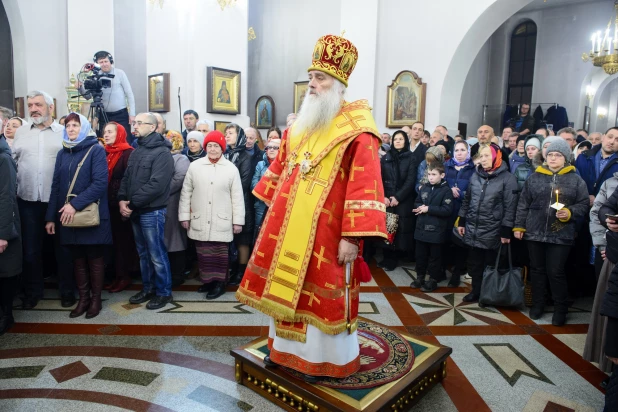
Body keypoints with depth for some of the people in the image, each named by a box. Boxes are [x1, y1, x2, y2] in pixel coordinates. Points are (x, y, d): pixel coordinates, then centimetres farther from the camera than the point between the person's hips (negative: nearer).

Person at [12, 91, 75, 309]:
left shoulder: (65, 132, 0)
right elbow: (12, 163, 10)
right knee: (30, 249, 11)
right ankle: (32, 291, 26)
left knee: (62, 247, 7)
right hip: (28, 200, 3)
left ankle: (67, 290, 20)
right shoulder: (20, 132, 10)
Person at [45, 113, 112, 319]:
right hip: (67, 216, 5)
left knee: (94, 259, 6)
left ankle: (96, 298, 20)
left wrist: (75, 204, -21)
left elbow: (100, 183, -16)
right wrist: (51, 217, 6)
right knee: (78, 259, 12)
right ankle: (83, 298, 24)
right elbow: (56, 186, 10)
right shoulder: (62, 153, 11)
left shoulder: (96, 150, -6)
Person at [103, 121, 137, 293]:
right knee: (114, 240, 12)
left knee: (124, 240, 2)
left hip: (121, 203, -7)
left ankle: (125, 276, 12)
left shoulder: (128, 153, -8)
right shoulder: (105, 153, 14)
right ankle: (118, 275, 21)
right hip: (109, 203, 7)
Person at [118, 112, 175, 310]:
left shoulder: (162, 152, -12)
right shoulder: (137, 151, 14)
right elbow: (127, 177, 14)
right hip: (136, 211, 8)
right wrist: (122, 199, -4)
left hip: (152, 212, -8)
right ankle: (147, 289, 29)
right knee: (143, 253, 17)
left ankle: (164, 292, 14)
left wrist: (132, 202, -16)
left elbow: (156, 185, -21)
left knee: (157, 255, 0)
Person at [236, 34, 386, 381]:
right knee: (287, 285, 15)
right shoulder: (300, 126, 12)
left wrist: (352, 236, -23)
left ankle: (320, 357, 24)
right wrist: (275, 209, 21)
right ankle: (286, 347, 34)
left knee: (322, 292, 5)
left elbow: (364, 185, -18)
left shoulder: (356, 131, -12)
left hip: (326, 229, -7)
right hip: (289, 223, 7)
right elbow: (281, 168, 20)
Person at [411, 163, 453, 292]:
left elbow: (447, 210, -17)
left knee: (434, 256, 8)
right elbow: (416, 203, 14)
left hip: (436, 230, -5)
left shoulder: (446, 190, -9)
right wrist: (420, 207, -9)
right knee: (420, 255, 14)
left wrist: (429, 209, -18)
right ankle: (420, 277, 29)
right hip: (421, 228, 5)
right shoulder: (424, 187, 5)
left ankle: (433, 280, 20)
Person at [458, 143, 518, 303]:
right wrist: (461, 221, 12)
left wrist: (506, 232, -12)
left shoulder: (508, 178, -7)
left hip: (492, 231, -4)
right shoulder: (475, 176, 10)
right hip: (472, 228, 5)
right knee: (474, 263, 12)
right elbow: (467, 200, 15)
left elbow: (510, 207, -9)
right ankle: (476, 291, 26)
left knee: (490, 264, 8)